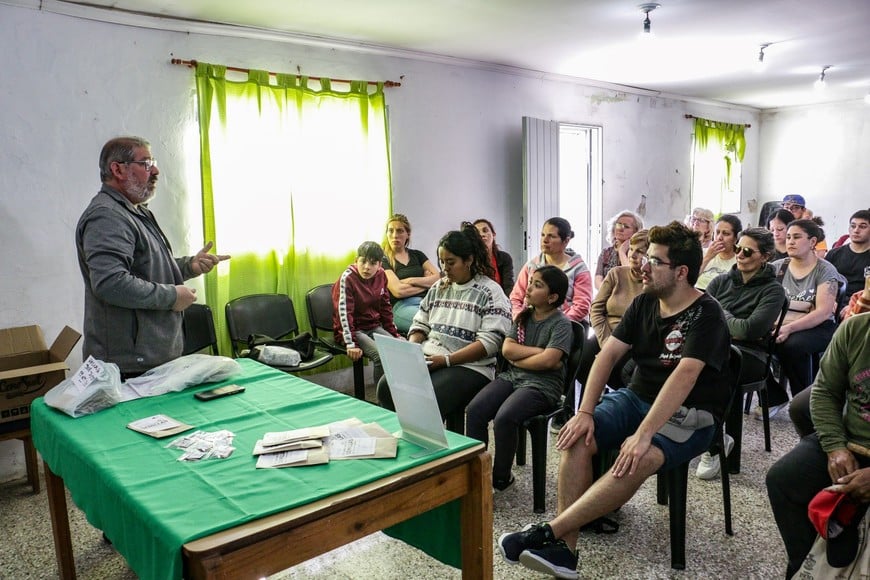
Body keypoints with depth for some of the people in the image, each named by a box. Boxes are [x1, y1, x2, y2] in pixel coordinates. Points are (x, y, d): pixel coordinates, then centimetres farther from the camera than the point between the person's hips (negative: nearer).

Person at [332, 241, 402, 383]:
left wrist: (394, 333, 10)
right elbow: (344, 313, -20)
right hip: (354, 329, -6)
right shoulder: (347, 278, -15)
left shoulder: (381, 275, 2)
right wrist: (351, 344, -26)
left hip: (374, 327, 6)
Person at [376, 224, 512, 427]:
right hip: (428, 359, 6)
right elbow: (420, 325, 20)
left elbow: (489, 342, -12)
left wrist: (446, 360, -18)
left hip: (469, 366, -5)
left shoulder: (490, 292, -4)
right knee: (386, 387, -20)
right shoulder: (438, 287, 16)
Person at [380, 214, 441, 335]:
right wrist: (427, 283, 4)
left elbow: (438, 278, 9)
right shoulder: (383, 260, 7)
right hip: (401, 306, -5)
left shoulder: (417, 255, 23)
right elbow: (398, 291, -7)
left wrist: (411, 281, -3)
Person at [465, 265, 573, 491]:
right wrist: (540, 350, -8)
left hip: (542, 384, -6)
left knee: (504, 418, -30)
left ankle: (501, 478, -10)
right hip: (511, 376, 6)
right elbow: (507, 349, 3)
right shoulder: (523, 316, 15)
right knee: (474, 410, -19)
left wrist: (517, 360, -3)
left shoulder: (561, 324, -3)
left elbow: (547, 361, -17)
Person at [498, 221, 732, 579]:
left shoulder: (706, 314, -16)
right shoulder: (644, 303, 4)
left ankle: (548, 532, -29)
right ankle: (563, 549, -22)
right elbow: (609, 354, 0)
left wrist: (643, 433, -37)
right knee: (578, 437, -20)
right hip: (638, 397, 6)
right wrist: (585, 411, -12)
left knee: (638, 459, -36)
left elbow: (684, 376, -28)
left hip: (690, 415, -6)